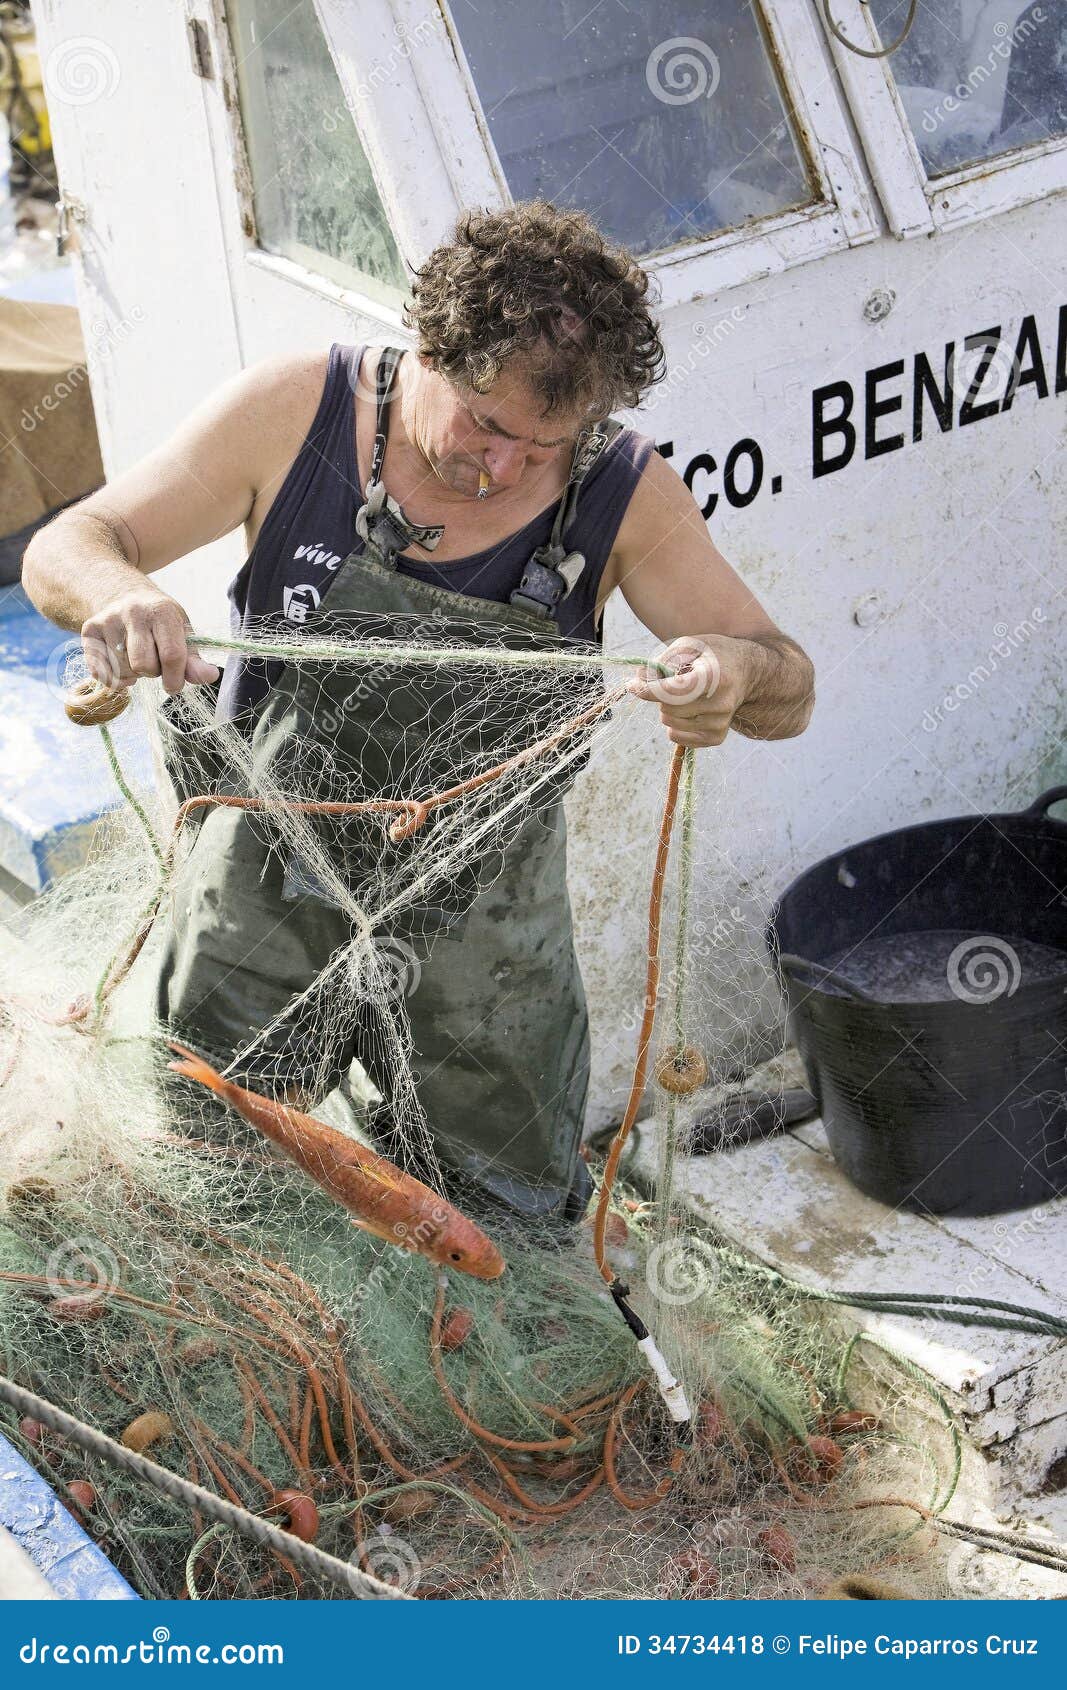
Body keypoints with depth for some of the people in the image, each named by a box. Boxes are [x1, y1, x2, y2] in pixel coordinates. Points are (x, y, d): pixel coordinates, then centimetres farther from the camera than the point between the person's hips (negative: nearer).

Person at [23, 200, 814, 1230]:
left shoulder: (625, 495, -15)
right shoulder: (290, 413, -15)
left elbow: (789, 694, -12)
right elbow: (62, 551, -11)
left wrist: (740, 675, -38)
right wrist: (119, 594, -36)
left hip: (479, 938, 0)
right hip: (266, 898, 0)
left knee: (503, 1240, 16)